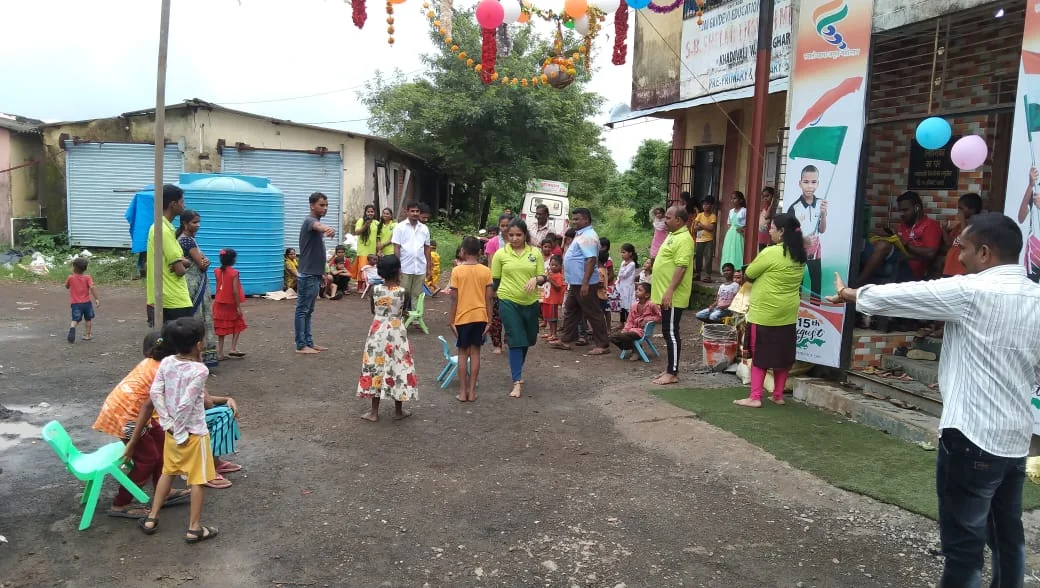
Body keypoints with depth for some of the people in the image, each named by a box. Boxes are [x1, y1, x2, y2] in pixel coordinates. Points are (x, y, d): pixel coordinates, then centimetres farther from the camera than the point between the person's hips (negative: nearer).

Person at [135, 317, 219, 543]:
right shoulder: (199, 370, -23)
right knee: (197, 480, 7)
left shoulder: (166, 363, -4)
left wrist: (167, 423, -2)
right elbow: (186, 404, -26)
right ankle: (194, 528, 14)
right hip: (193, 432, -6)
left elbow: (155, 393, -6)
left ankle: (151, 518, 31)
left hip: (171, 429, 6)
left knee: (168, 472, 24)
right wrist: (180, 431, -15)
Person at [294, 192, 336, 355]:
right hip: (307, 275, -10)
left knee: (308, 311, 13)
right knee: (302, 310, -3)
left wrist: (321, 273, 24)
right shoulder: (310, 221, -13)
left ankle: (309, 342, 19)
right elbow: (317, 226, -41)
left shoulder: (316, 222, 16)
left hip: (314, 275, 10)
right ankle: (301, 345, 1)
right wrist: (327, 228, -64)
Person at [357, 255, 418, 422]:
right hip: (396, 332, -2)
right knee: (398, 368, 8)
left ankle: (374, 412, 12)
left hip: (378, 332, 2)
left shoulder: (375, 289, -6)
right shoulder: (401, 291, -13)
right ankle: (398, 410, 18)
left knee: (375, 368, 8)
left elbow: (375, 307, 9)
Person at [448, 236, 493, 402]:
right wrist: (489, 321, 4)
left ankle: (463, 392, 9)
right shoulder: (486, 271, -2)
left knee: (463, 353, 8)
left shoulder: (457, 271, -7)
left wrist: (451, 320, -1)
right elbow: (488, 299, -2)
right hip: (480, 316, 1)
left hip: (462, 317, -1)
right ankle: (472, 391, 10)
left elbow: (454, 299, -7)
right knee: (475, 352, 7)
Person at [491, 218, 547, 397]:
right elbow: (495, 280, 4)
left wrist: (535, 279, -19)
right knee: (515, 340, -6)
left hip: (530, 302, 3)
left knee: (527, 340, 16)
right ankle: (517, 381, -1)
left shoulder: (535, 252, 1)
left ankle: (516, 369, 41)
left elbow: (543, 277, 3)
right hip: (508, 302, -3)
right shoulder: (500, 254, -3)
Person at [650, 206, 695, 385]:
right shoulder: (673, 235, 16)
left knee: (671, 333, -6)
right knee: (668, 332, 14)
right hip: (665, 295, 10)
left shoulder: (683, 239, -17)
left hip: (672, 296, -10)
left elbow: (681, 267, -24)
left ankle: (673, 373, 0)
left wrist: (670, 291, -27)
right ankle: (670, 369, 21)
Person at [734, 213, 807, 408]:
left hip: (765, 313, -7)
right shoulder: (800, 256, 5)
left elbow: (748, 275, -8)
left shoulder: (771, 253, -17)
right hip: (788, 314, 7)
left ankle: (755, 397, 1)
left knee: (759, 355, 1)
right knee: (782, 355, 13)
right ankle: (778, 395, 21)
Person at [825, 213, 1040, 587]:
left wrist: (851, 294, 11)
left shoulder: (972, 291, -15)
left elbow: (900, 296, -5)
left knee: (964, 543, 1)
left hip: (973, 437, -8)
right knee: (1008, 534, 20)